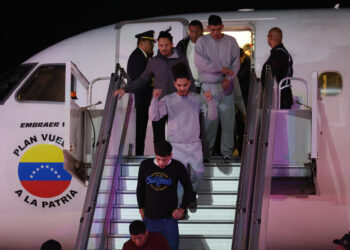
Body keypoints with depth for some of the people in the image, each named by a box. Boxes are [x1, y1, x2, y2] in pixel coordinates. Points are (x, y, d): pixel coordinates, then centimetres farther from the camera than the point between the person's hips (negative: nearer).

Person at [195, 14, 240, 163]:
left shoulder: (231, 42, 8)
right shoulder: (202, 42, 3)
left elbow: (236, 63, 5)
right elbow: (200, 63, -9)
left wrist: (228, 79, -11)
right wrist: (221, 69, -11)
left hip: (226, 86, 1)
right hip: (208, 86, -1)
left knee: (228, 120, -1)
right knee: (208, 121, -3)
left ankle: (227, 153, 6)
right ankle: (206, 153, 3)